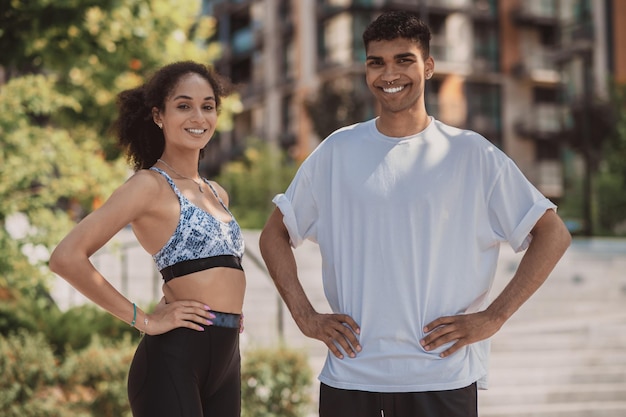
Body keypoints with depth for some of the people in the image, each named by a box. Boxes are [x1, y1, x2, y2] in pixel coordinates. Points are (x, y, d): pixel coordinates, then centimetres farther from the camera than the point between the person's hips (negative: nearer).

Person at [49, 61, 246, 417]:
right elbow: (67, 257, -17)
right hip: (175, 360, -8)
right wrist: (144, 320, -14)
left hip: (226, 360, 8)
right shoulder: (151, 184, -7)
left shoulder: (217, 194, 16)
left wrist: (227, 301, 14)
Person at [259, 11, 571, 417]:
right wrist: (306, 316, 3)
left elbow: (554, 234, 1)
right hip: (348, 376, 2)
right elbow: (274, 235, 14)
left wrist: (493, 317, -6)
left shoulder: (471, 154, 0)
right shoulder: (337, 151, 6)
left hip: (442, 378, -1)